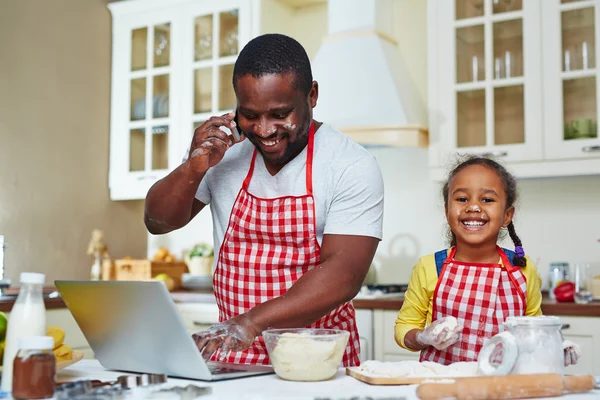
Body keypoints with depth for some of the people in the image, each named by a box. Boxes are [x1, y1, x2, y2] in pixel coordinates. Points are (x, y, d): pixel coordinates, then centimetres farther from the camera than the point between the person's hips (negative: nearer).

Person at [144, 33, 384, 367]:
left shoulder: (352, 167, -9)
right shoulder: (221, 147, 3)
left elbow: (344, 273, -18)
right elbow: (158, 223, 9)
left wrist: (251, 322, -28)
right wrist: (193, 169, -10)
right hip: (232, 357, 4)